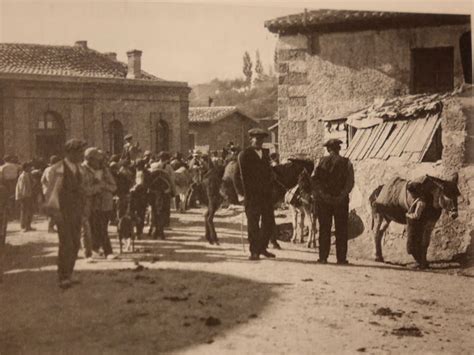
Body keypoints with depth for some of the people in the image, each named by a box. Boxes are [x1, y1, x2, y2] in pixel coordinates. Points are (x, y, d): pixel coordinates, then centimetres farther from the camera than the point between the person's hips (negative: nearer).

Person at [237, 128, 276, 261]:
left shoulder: (265, 153, 17)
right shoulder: (244, 155, -2)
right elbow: (244, 176, -7)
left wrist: (269, 189, 8)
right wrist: (247, 194, -13)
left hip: (266, 194, 6)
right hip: (252, 195, -6)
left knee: (269, 222, 7)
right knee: (253, 223, 1)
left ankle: (262, 248, 22)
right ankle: (254, 251, 8)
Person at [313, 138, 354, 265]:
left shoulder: (322, 161, 2)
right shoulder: (346, 162, 0)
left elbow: (315, 179, -7)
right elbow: (350, 182, -8)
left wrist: (322, 194, -8)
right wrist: (342, 195, -10)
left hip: (324, 199, 1)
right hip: (341, 200, -1)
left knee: (324, 228, 5)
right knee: (341, 229, 5)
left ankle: (323, 257, 4)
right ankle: (341, 258, 4)